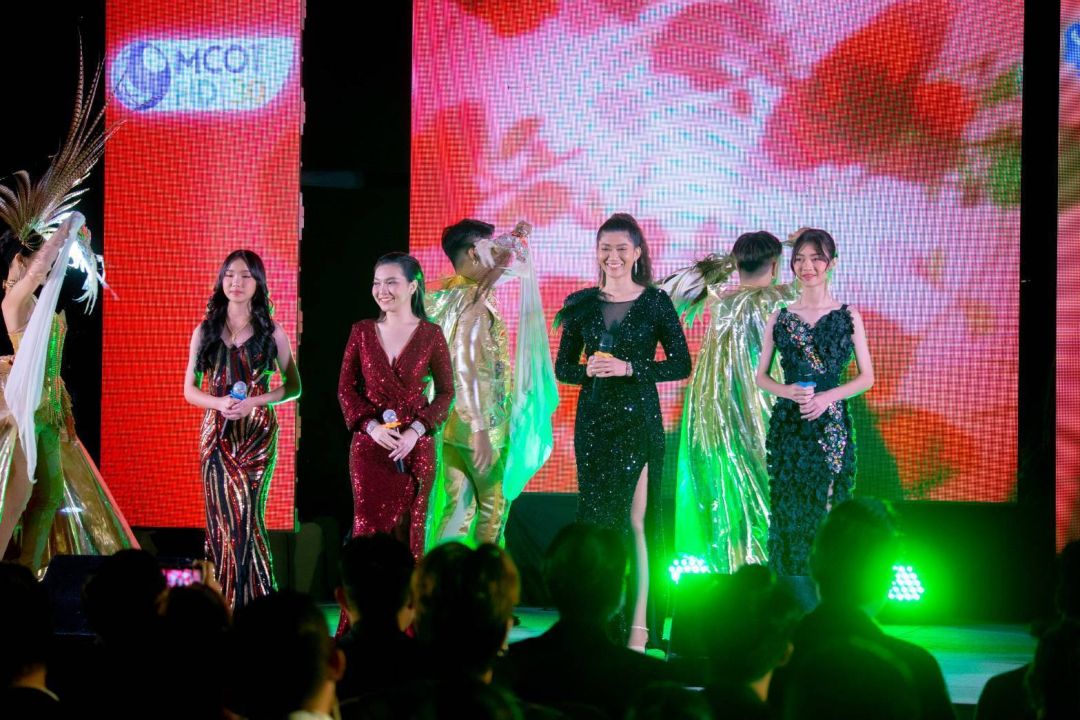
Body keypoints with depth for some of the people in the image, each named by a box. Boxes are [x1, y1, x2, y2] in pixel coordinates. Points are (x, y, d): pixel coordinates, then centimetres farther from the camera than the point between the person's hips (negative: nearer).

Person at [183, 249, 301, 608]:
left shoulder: (271, 333, 3)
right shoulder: (204, 332, 8)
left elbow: (293, 387, 6)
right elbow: (190, 390, 9)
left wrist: (254, 402, -11)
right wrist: (220, 403, -12)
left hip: (257, 433, -2)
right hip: (217, 433, 2)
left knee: (246, 515, -10)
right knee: (221, 517, 0)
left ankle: (250, 604, -5)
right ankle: (222, 606, 3)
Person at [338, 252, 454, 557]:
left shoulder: (430, 334, -1)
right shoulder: (362, 331, 4)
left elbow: (446, 391, 1)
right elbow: (346, 388, 4)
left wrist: (416, 431, -13)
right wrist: (372, 427, -11)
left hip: (415, 447, -1)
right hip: (369, 446, 1)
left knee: (408, 530, 3)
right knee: (369, 526, -2)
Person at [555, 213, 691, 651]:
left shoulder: (655, 302, 0)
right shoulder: (583, 304, 8)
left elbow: (681, 364, -3)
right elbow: (562, 367, 10)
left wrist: (630, 368, -14)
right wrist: (589, 370, -11)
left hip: (638, 419, -3)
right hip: (593, 419, 3)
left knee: (636, 519, -5)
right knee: (595, 516, 2)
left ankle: (638, 624, -5)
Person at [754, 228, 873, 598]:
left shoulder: (848, 317, 4)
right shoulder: (779, 318, 8)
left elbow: (866, 377, 4)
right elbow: (761, 376, 12)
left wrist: (828, 397, -12)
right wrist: (786, 391, -9)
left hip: (831, 425, -1)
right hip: (788, 426, 1)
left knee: (827, 511, -3)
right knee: (789, 512, -1)